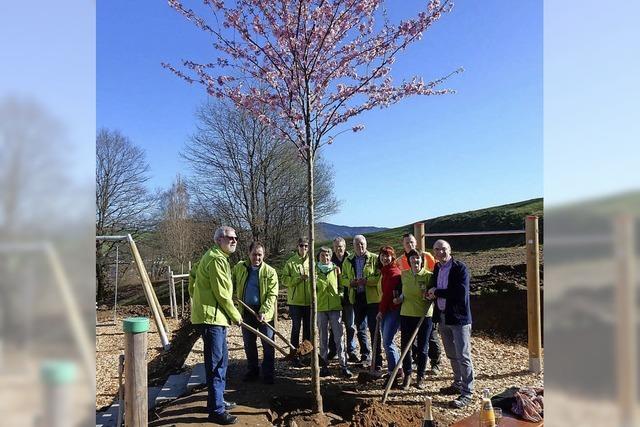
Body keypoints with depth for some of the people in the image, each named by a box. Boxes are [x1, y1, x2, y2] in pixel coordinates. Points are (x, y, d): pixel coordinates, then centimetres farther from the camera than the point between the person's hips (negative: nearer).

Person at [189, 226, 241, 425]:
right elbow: (221, 293, -18)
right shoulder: (217, 259, -16)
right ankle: (216, 410, 2)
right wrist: (235, 315, -7)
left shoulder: (216, 257, 18)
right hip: (211, 317, -11)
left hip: (215, 316, 11)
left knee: (221, 361, 18)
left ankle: (217, 400, 30)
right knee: (216, 364, -5)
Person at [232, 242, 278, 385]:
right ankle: (252, 371, 30)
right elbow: (231, 284, 16)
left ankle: (268, 374, 16)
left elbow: (272, 295, -12)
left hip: (264, 313, -3)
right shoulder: (239, 267, 2)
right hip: (246, 312, 3)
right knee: (248, 343, 14)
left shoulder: (270, 271, -8)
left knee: (268, 344, 3)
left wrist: (263, 312, -22)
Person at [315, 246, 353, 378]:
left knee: (338, 337, -2)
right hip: (320, 308, 1)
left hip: (335, 307, 0)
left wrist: (339, 294, -3)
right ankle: (324, 365, 16)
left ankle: (343, 365, 2)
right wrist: (313, 282, -16)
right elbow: (313, 290, 1)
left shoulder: (336, 269, 4)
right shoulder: (315, 271, 4)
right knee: (323, 337, 8)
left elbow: (341, 286, 15)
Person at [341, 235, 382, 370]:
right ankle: (365, 356, 31)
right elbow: (343, 278, 14)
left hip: (372, 298, -5)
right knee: (360, 328, 14)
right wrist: (350, 282, -7)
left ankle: (377, 360, 5)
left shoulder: (374, 259, -3)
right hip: (356, 298, 5)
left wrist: (367, 280, -22)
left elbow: (381, 276, -10)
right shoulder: (348, 261, 10)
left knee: (374, 329, -3)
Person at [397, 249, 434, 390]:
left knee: (422, 348, 9)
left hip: (424, 316, -3)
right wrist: (400, 298, 0)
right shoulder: (404, 275, 4)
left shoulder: (428, 275, -7)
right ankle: (407, 375, 22)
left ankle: (420, 376, 25)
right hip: (406, 315, 3)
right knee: (405, 346, 6)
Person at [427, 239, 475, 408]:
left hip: (458, 318, -8)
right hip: (443, 317, 8)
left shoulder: (460, 268, -14)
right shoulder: (436, 269, 9)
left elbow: (461, 293, -24)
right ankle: (458, 384, 34)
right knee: (451, 355, 19)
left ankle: (467, 393, 6)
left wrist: (437, 292, -17)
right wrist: (431, 293, -2)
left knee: (463, 356, -2)